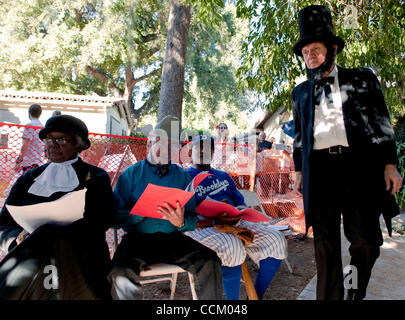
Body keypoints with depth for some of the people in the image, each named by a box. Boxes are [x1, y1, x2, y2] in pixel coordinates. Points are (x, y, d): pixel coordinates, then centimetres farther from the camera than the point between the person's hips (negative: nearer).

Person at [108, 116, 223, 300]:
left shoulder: (182, 176, 11)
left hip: (173, 239, 2)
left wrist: (181, 222, -15)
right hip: (138, 238, -1)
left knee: (210, 261, -23)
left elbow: (193, 219, 7)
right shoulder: (131, 174, 6)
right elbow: (115, 217, -1)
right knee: (120, 275, -33)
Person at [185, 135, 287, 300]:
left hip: (234, 223, 6)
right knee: (232, 247, -36)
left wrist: (238, 214, -8)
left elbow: (240, 204, 18)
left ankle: (256, 295, 3)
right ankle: (232, 298, -14)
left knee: (276, 239, -11)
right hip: (203, 227, -6)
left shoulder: (223, 176, 24)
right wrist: (214, 222, -20)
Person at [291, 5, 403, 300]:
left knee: (365, 240, -6)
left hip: (358, 166, -1)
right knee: (325, 247, 5)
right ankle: (330, 295, 19)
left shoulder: (361, 79, 12)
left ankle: (356, 289, 24)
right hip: (318, 171, 2)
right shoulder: (301, 92, 18)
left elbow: (381, 123, 8)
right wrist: (299, 171, 14)